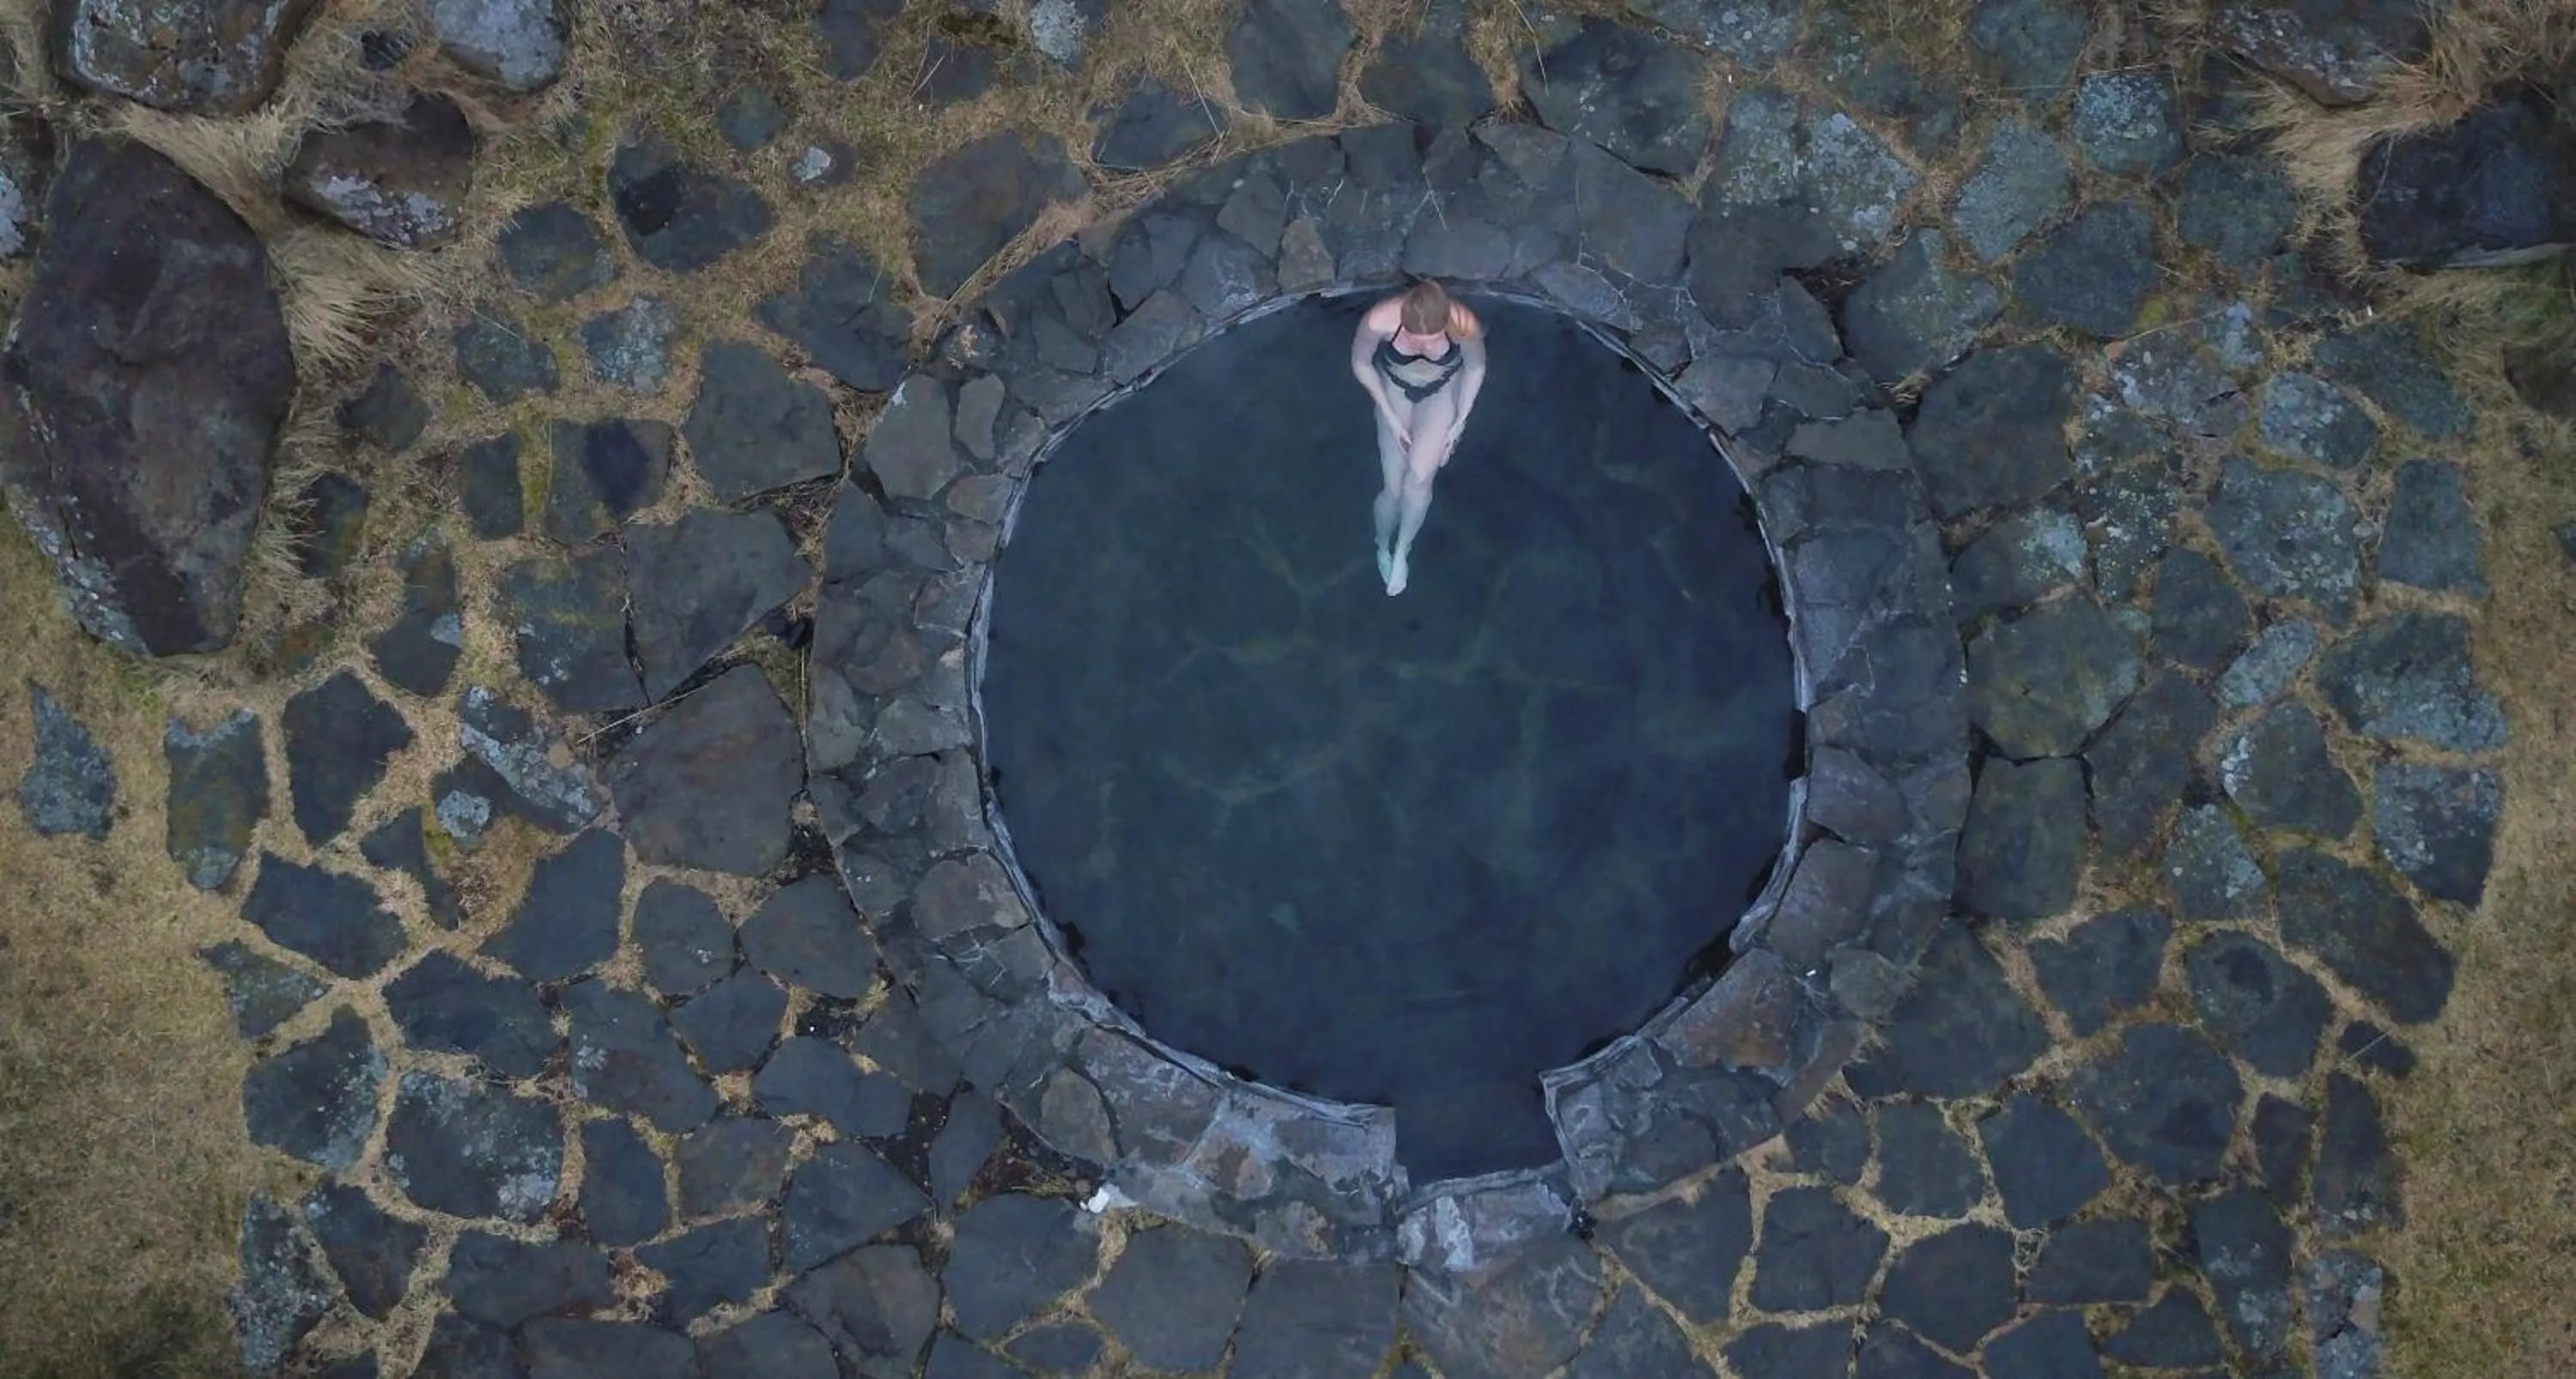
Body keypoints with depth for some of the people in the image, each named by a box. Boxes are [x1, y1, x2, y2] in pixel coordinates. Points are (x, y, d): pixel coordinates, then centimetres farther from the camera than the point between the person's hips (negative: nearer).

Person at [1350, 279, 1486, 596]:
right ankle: (1383, 547, 34)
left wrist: (1459, 423, -8)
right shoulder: (1379, 321, -38)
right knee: (1393, 488, 0)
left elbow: (1476, 367, -13)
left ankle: (1401, 551, 8)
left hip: (1442, 392, 0)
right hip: (1395, 390, 0)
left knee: (1419, 477, -19)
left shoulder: (1465, 326, -37)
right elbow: (1360, 363, -15)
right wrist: (1391, 418, -13)